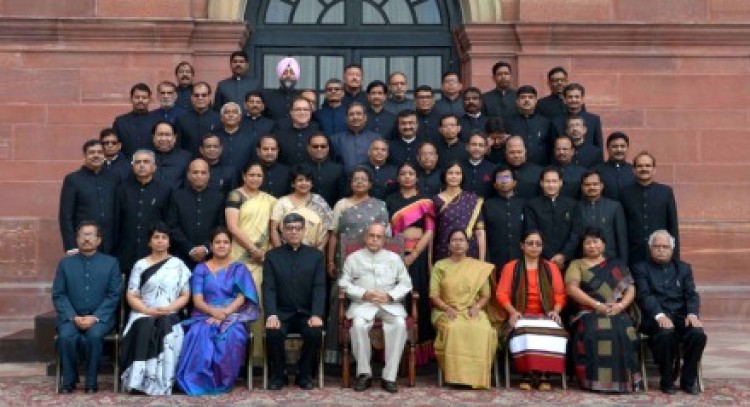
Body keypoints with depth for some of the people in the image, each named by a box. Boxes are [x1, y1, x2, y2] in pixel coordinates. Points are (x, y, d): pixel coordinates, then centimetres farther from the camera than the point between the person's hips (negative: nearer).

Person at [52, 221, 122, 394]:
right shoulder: (65, 263, 10)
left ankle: (91, 381, -13)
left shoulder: (111, 263, 6)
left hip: (100, 316, -1)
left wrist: (95, 317, -14)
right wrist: (73, 317, -12)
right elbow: (58, 295, 4)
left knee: (94, 335, -32)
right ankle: (69, 380, -8)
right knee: (66, 336, -29)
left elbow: (114, 295, -1)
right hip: (70, 316, 1)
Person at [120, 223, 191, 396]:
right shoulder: (140, 265, 11)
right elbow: (131, 296, 4)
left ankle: (161, 384, -27)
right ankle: (140, 381, -33)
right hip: (143, 314, 0)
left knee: (168, 337, -33)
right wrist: (148, 311, -13)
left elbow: (185, 295, 7)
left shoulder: (178, 264, 11)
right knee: (145, 330, -34)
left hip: (169, 316, 0)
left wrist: (169, 308, -12)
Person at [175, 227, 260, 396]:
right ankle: (200, 380, -24)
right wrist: (213, 311, -20)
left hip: (231, 317, 0)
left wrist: (224, 314, -18)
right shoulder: (201, 269, 12)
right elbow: (197, 300, 1)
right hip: (205, 316, 1)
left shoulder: (239, 269, 11)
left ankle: (222, 381, -20)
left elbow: (241, 298, -1)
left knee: (231, 337, -35)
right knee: (200, 335, -35)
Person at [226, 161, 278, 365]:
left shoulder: (269, 200, 15)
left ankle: (258, 349, 6)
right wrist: (254, 250, -10)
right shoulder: (236, 195, 1)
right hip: (241, 257, -4)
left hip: (263, 258, 4)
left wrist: (270, 252, -2)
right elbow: (232, 227, -8)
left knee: (259, 302, 1)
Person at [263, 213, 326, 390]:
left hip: (307, 313, 0)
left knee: (315, 332, -29)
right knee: (273, 333, -30)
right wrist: (271, 315, -20)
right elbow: (268, 288, -4)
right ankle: (278, 374, -4)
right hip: (282, 313, 0)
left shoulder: (316, 255, 7)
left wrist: (316, 314, -18)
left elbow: (319, 288, -2)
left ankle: (305, 374, -4)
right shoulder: (272, 256, 6)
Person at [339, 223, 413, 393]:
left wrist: (390, 296, -8)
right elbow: (344, 283, 3)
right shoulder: (353, 258, 11)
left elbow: (406, 283, 10)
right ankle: (364, 373, -17)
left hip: (389, 303, 1)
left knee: (399, 324, -30)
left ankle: (389, 376, -25)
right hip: (363, 303, -1)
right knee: (358, 324, -33)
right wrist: (364, 294, -12)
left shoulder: (394, 258, 15)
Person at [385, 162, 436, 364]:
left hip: (418, 255, -1)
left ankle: (419, 351, 6)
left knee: (419, 299, -2)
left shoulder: (426, 201, 6)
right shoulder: (390, 200, 10)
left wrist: (413, 255, -10)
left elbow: (430, 231, -2)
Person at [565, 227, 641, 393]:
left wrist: (620, 305, -11)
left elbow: (630, 289, 11)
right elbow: (572, 288, -3)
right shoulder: (576, 265, 14)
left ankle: (622, 381, -21)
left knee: (625, 333, -31)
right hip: (589, 313, -2)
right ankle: (596, 380, -27)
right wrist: (597, 305, -14)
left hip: (617, 313, 2)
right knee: (594, 333, -35)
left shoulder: (617, 265, 21)